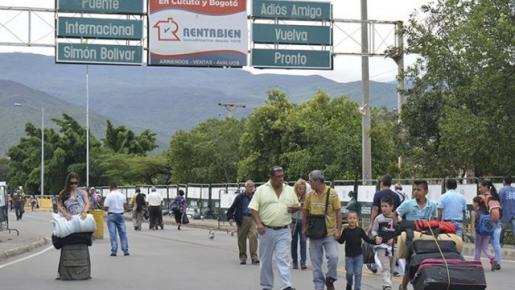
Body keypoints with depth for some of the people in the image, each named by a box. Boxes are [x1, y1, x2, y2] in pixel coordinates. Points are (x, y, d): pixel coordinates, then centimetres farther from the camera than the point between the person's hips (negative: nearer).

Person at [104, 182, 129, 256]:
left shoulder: (109, 195, -9)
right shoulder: (122, 195, 3)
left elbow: (106, 208, -11)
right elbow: (125, 207, 9)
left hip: (111, 215, -3)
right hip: (120, 215, 3)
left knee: (112, 234, 1)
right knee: (123, 233, 7)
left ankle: (114, 251, -1)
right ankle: (125, 251, 5)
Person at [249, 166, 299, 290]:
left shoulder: (289, 190, 9)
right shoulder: (261, 190, -1)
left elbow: (297, 205, 18)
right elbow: (253, 208, -3)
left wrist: (294, 208, -6)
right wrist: (258, 224, -15)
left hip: (283, 231, 1)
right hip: (266, 230, -1)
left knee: (284, 260, -7)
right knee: (265, 260, 8)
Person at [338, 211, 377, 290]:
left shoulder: (360, 230, -3)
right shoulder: (345, 231, -3)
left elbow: (367, 239, -3)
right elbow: (341, 241, -3)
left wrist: (375, 241, -18)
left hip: (358, 255, 0)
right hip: (349, 256, 0)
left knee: (358, 273, 0)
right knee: (349, 273, -1)